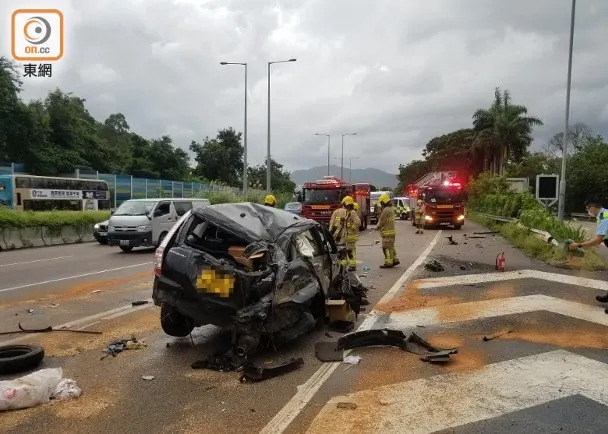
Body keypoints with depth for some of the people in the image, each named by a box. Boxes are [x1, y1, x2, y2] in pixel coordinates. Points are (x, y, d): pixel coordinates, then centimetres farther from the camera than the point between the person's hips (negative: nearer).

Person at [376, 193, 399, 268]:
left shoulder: (386, 210, -19)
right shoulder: (391, 209, 13)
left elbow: (381, 222, -15)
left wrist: (377, 226, 3)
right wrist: (379, 226, 8)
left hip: (387, 232, -10)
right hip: (391, 231, 10)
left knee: (387, 248, -4)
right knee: (391, 247, 18)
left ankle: (388, 263, -1)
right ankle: (395, 260, 23)